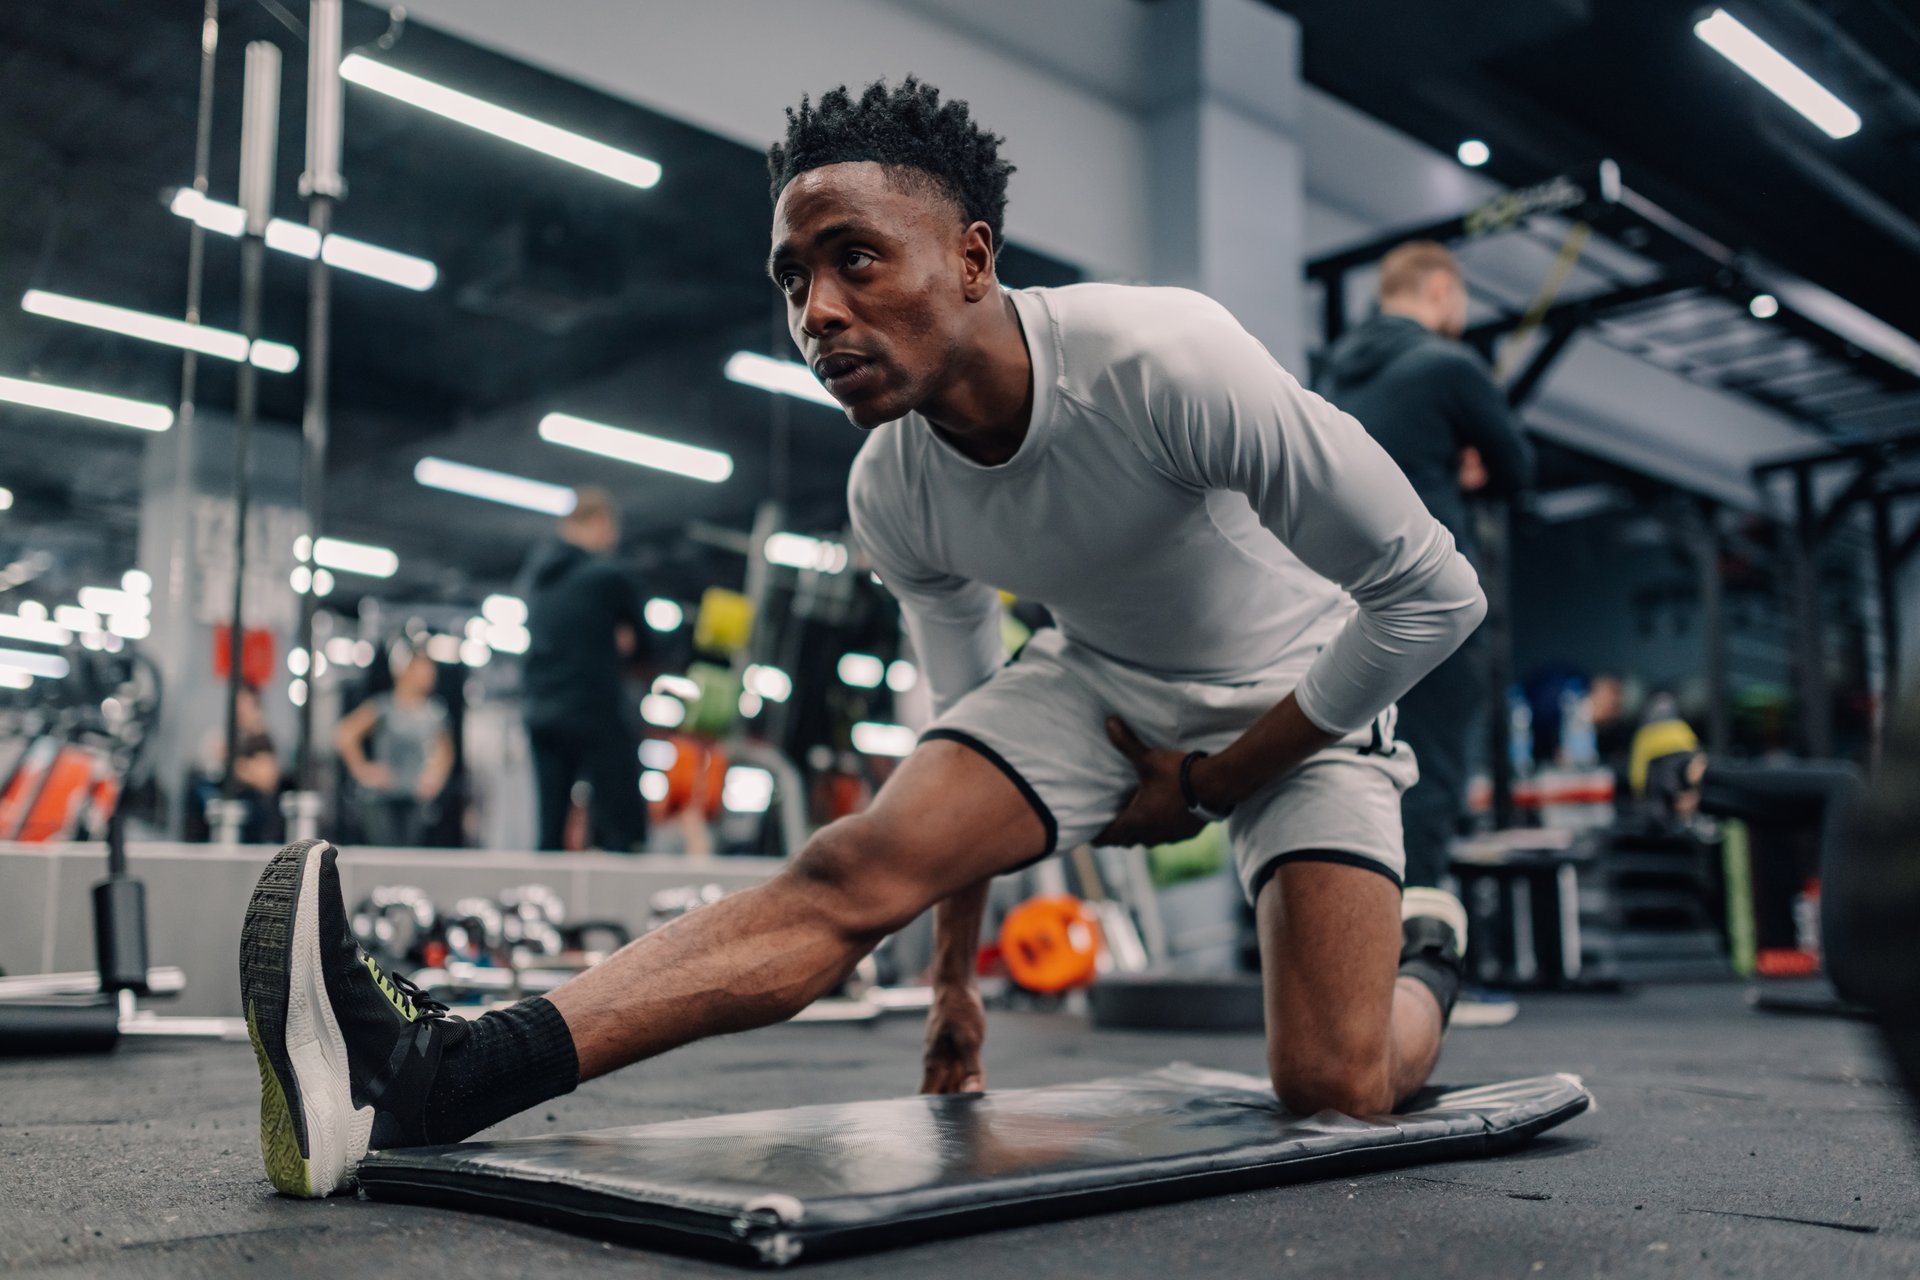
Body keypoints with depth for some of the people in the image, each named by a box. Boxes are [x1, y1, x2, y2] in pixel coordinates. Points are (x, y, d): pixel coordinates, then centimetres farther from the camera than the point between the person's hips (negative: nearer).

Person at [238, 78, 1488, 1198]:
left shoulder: (1162, 360, -33)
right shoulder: (893, 494, -14)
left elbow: (1433, 596, -24)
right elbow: (974, 713, 4)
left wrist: (1213, 781, -17)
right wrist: (956, 973, 8)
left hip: (1300, 696, -3)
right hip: (1103, 684, 3)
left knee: (1332, 1088, -17)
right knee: (856, 868, -21)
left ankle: (1425, 959, 20)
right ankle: (430, 1076, -33)